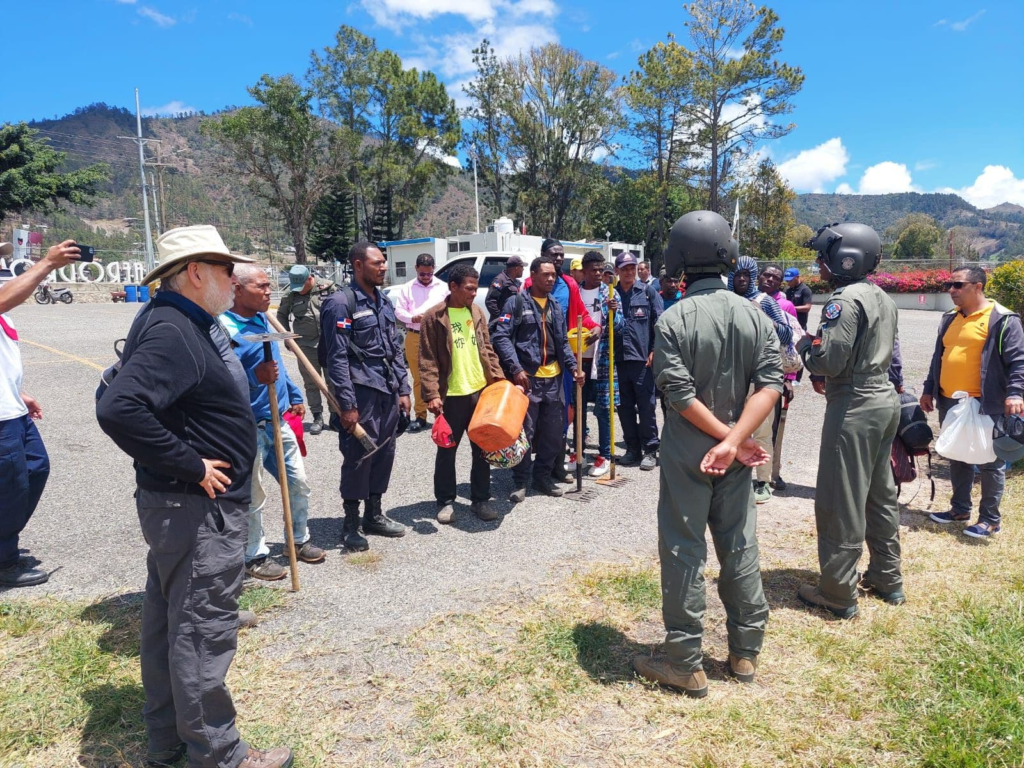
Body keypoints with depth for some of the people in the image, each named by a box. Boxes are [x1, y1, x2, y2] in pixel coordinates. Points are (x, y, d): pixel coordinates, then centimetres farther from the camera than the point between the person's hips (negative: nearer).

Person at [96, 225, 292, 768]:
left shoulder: (188, 323, 11)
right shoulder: (171, 332, -21)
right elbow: (118, 410, -33)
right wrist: (191, 465, -25)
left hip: (181, 505, 11)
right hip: (198, 508, -11)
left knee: (167, 620, 20)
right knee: (203, 631, 2)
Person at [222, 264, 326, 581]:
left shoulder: (263, 319, 9)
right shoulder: (225, 328, -18)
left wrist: (295, 397, 22)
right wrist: (255, 377, -34)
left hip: (279, 420, 8)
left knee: (299, 482, 15)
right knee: (253, 497, 6)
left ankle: (299, 539, 33)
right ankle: (255, 556, 23)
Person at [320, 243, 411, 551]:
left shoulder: (385, 303, 14)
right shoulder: (341, 303, -10)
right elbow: (337, 358, -14)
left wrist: (403, 390, 12)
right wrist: (347, 405, -17)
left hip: (388, 393, 7)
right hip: (361, 394, -7)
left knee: (384, 455, 13)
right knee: (358, 458, 0)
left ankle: (374, 514, 28)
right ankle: (350, 523, 15)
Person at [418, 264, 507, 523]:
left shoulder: (477, 312, 8)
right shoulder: (434, 317, -8)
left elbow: (487, 350, 13)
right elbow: (427, 361, -10)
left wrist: (499, 378, 3)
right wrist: (432, 394, -18)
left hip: (481, 390, 5)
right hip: (451, 395, -5)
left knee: (482, 448, 11)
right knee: (447, 450, 7)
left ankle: (480, 499, 23)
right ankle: (445, 501, 22)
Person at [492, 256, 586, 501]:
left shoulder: (555, 306, 16)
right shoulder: (517, 302, -4)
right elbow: (501, 337, -10)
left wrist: (573, 367, 4)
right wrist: (515, 369, -19)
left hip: (553, 378, 6)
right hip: (526, 377, -6)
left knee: (553, 432, 11)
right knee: (524, 431, -1)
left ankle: (543, 477, 26)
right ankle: (520, 482, 12)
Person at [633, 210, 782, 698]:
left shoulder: (674, 320, -13)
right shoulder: (754, 315, 0)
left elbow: (680, 395, -18)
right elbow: (770, 383, -9)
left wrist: (730, 438, -10)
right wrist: (734, 441, -16)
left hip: (686, 454, -4)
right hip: (734, 454, 5)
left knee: (683, 554, 5)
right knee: (740, 549, 15)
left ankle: (685, 664, 15)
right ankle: (745, 654, 29)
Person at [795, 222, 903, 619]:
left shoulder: (845, 299, -17)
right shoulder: (883, 299, 12)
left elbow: (827, 361, -22)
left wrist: (804, 345, -2)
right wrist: (825, 379, 13)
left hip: (855, 406, -10)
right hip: (885, 399, 10)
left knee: (841, 503, -1)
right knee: (880, 495, 19)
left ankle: (838, 593, 8)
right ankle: (888, 579, 31)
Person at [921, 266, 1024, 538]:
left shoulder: (1002, 319, -9)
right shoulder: (950, 318, 14)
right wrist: (929, 390, 18)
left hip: (984, 404, -7)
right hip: (949, 402, 7)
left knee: (989, 462, 3)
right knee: (957, 458, 16)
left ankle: (990, 518, 13)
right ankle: (960, 508, 28)